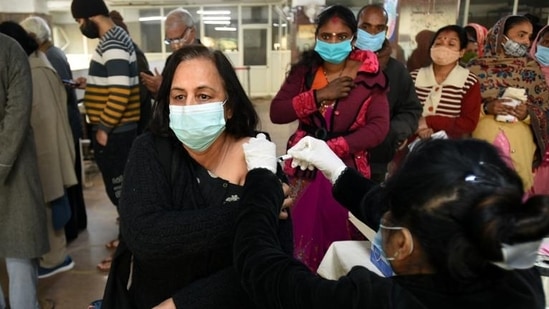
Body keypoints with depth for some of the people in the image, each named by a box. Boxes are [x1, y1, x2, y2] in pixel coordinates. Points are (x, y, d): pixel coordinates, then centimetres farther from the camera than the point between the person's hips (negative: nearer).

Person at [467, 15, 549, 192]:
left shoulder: (531, 69, 6)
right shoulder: (477, 67, 0)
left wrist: (528, 114, -13)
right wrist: (485, 108, -17)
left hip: (519, 141, 2)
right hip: (483, 138, -1)